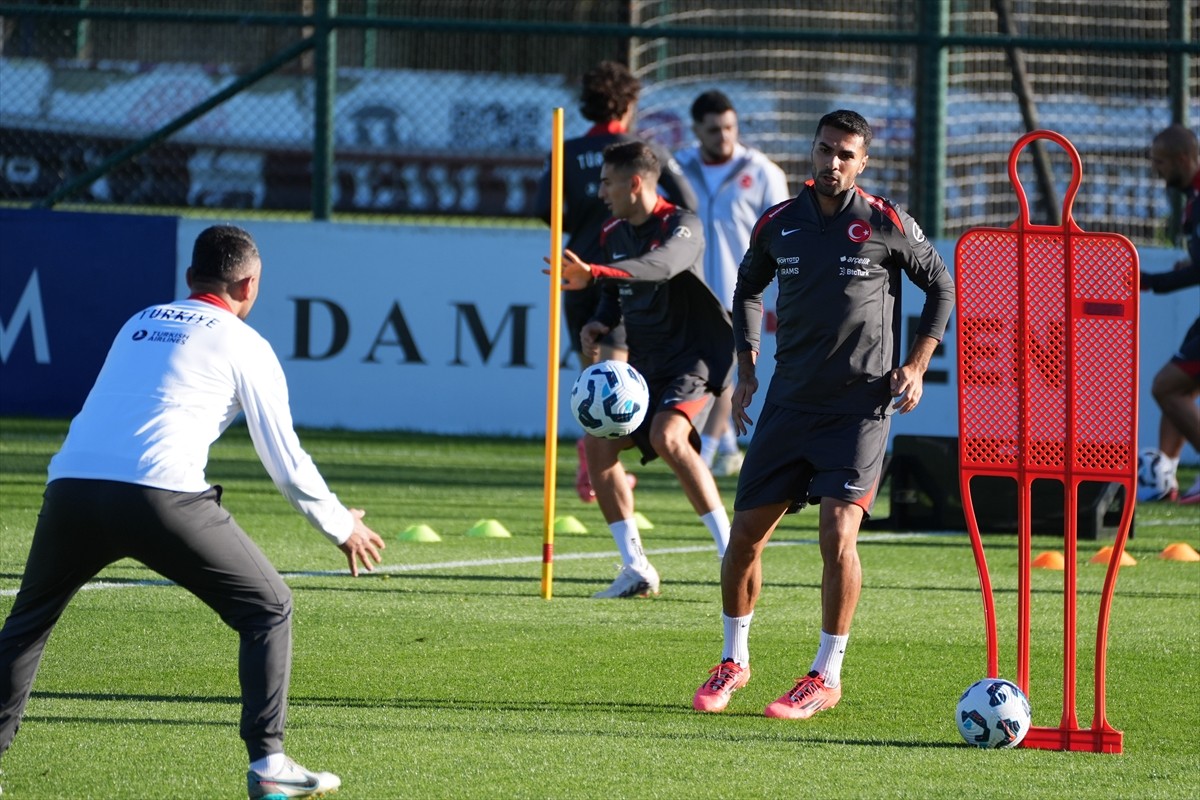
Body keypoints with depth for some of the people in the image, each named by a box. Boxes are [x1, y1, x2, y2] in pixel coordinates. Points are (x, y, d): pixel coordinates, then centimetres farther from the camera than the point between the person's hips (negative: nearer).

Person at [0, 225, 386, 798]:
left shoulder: (138, 324, 27)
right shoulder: (244, 346, 13)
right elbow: (286, 463, 13)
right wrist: (342, 527, 27)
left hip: (71, 488, 4)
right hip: (162, 495, -4)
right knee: (267, 610, 12)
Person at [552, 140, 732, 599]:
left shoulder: (681, 226, -15)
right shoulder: (613, 235, 10)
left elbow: (661, 265, -37)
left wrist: (593, 273, -50)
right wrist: (598, 325, -2)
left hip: (692, 358, -9)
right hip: (644, 364, 9)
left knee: (667, 436, -31)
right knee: (598, 444, -3)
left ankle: (730, 549, -29)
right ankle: (636, 570, 5)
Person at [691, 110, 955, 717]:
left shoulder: (887, 224, -3)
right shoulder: (777, 225, 5)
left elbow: (940, 286, 8)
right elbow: (747, 290, 22)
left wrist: (917, 364, 0)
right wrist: (746, 369, 13)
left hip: (861, 405, -4)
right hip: (788, 402, 4)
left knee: (838, 530, -16)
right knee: (746, 531, 3)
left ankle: (826, 677, -4)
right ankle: (734, 661, 22)